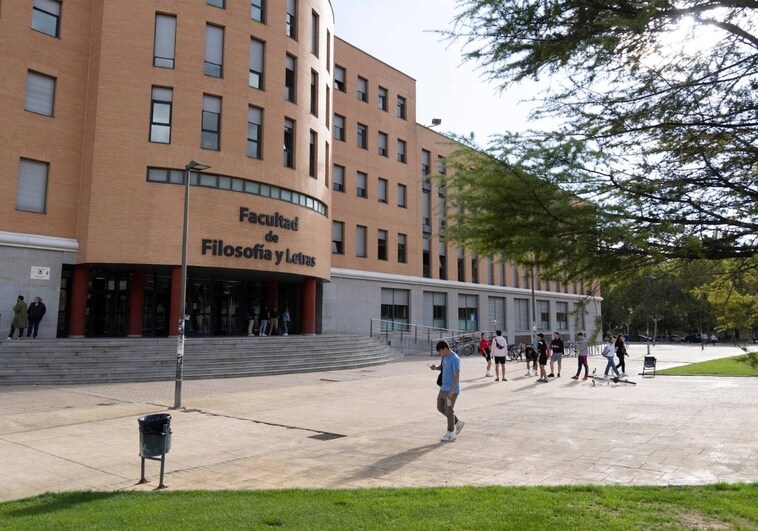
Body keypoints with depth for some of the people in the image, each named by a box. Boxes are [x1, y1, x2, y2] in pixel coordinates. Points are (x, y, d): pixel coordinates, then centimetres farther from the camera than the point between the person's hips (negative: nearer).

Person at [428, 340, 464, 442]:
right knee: (440, 408, 14)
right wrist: (435, 368, -2)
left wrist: (451, 391, -25)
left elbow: (457, 375, -22)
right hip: (444, 388, 9)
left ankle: (450, 434, 13)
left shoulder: (455, 359, -20)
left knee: (449, 410, -1)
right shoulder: (444, 357, 6)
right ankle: (458, 422, 28)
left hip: (452, 390, -9)